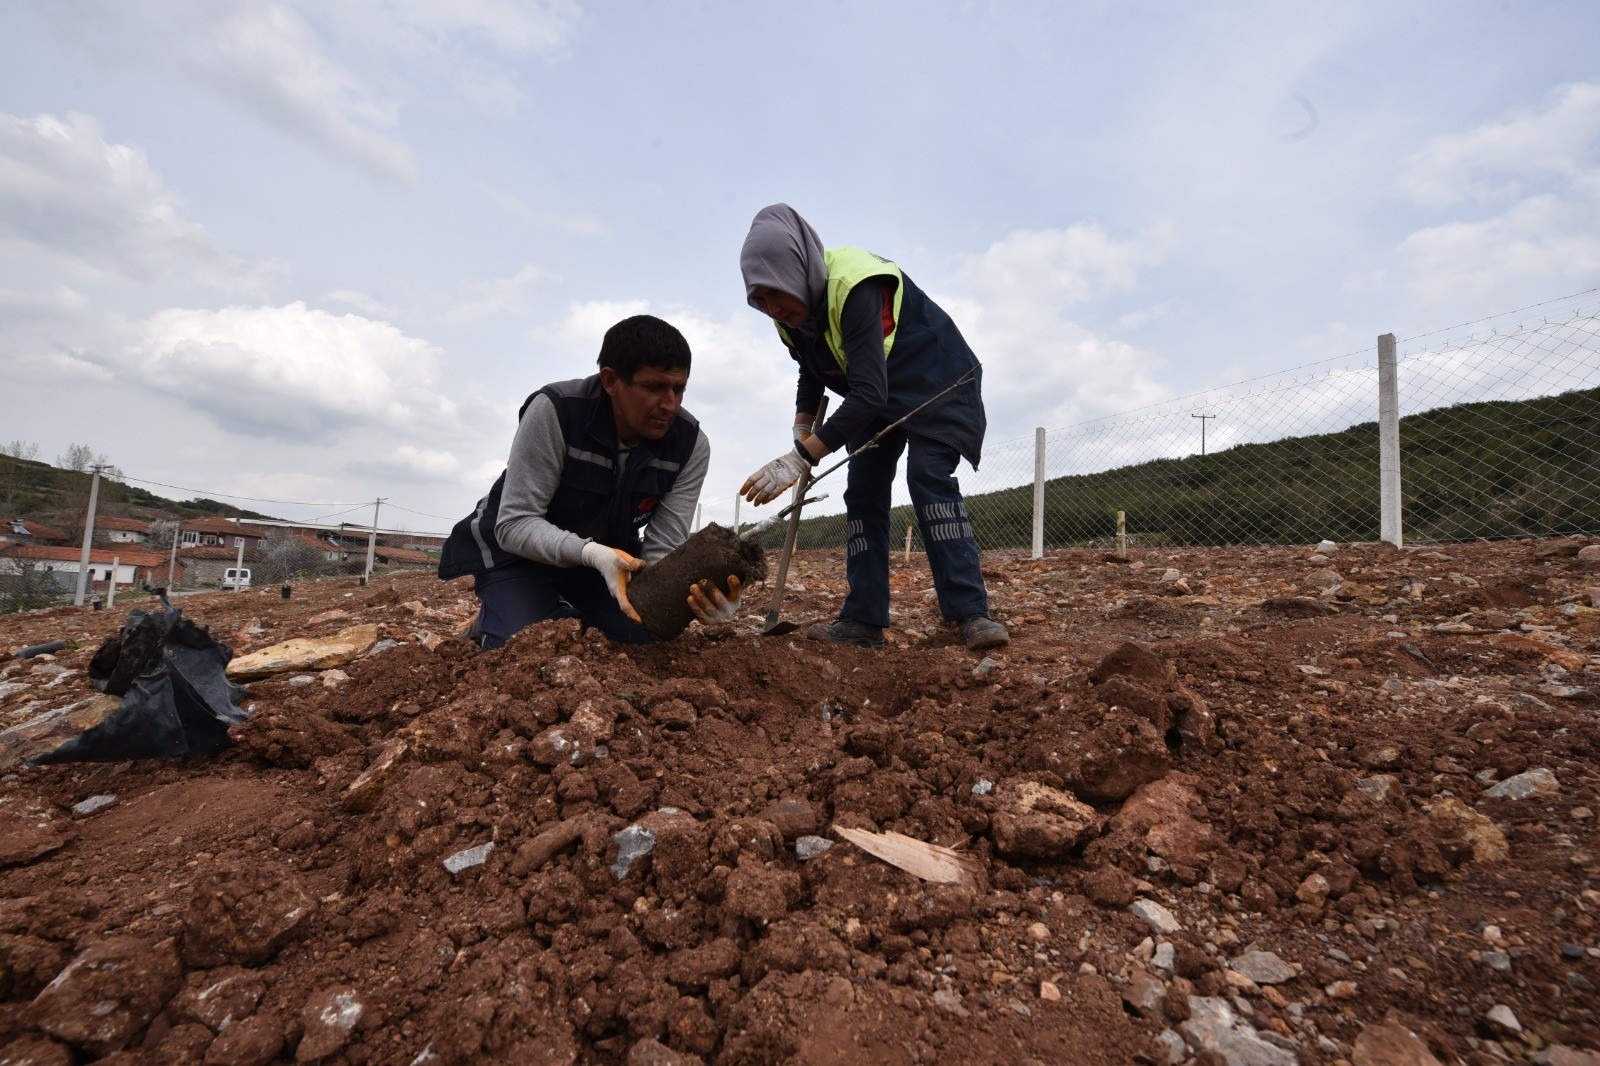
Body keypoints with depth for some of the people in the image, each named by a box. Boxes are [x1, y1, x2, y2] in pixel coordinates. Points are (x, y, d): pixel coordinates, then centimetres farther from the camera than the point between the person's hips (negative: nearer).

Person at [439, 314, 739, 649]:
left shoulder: (691, 445, -20)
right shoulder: (553, 411, -29)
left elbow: (661, 551, -21)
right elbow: (514, 524, -28)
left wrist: (696, 588, -45)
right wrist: (593, 554, -46)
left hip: (610, 554, 4)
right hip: (518, 553, -3)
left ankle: (571, 619, 18)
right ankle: (492, 623, 12)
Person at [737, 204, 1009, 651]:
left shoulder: (855, 287, -35)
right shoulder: (791, 312, -8)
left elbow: (869, 393, -42)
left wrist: (800, 458, -45)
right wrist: (802, 427, -1)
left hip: (936, 381, -7)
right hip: (879, 396, 8)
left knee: (928, 476, -26)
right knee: (862, 493, -3)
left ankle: (971, 613, -25)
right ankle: (863, 620, -1)